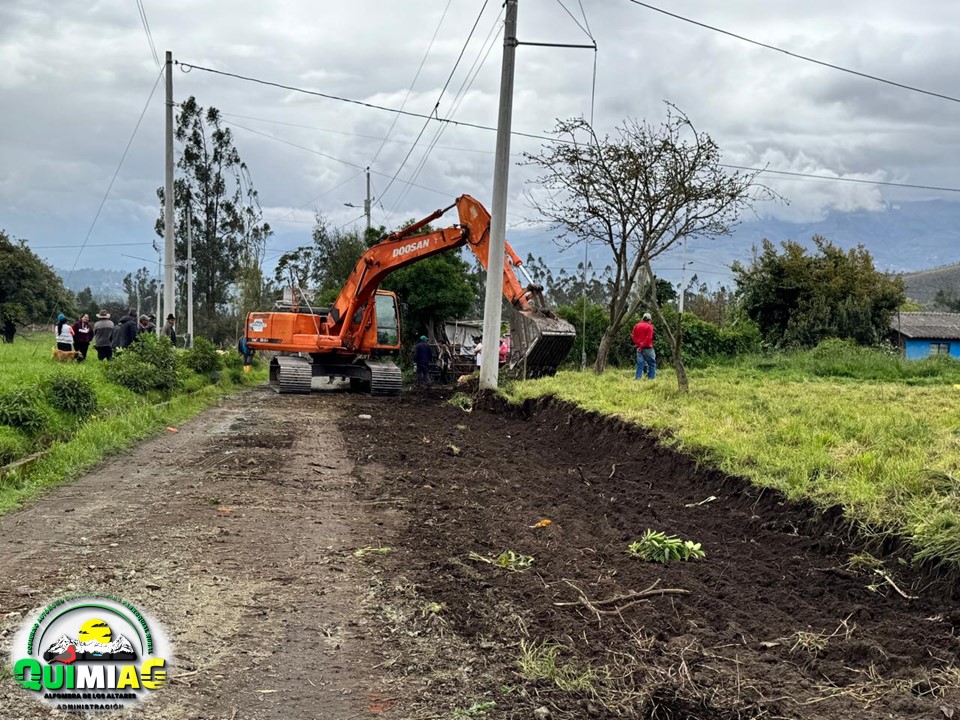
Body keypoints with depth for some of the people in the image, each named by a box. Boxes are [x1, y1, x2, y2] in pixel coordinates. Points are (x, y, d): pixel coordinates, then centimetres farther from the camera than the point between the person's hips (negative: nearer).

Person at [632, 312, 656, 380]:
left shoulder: (636, 326, 9)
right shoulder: (649, 326, -7)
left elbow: (634, 337, 7)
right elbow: (648, 338, -14)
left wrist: (638, 344, 1)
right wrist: (643, 345, -8)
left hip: (639, 348, 5)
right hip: (647, 348, -5)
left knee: (640, 364, 5)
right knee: (652, 364, 4)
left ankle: (638, 378, 0)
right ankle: (651, 378, -1)